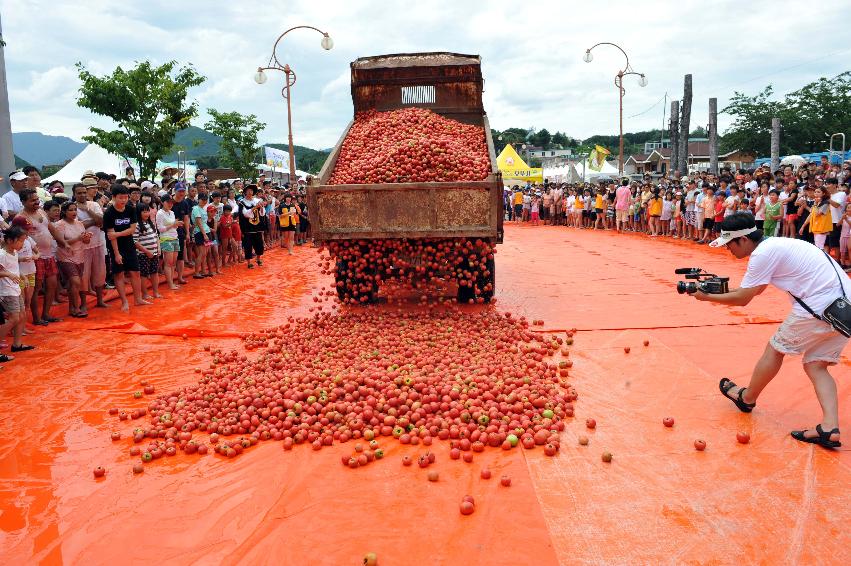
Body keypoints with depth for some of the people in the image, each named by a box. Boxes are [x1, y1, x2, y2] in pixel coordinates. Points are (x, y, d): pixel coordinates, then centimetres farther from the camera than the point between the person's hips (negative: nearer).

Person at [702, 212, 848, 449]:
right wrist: (721, 289, 20)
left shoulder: (762, 254, -12)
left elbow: (742, 299, -7)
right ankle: (830, 428, 1)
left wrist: (706, 297, 5)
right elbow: (756, 288, 29)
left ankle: (747, 398, 28)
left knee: (775, 349, 9)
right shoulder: (774, 244, 18)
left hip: (820, 307, -9)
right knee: (815, 365, 13)